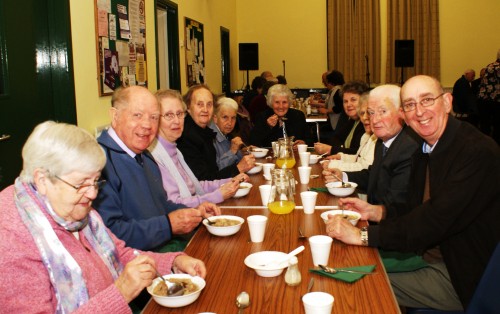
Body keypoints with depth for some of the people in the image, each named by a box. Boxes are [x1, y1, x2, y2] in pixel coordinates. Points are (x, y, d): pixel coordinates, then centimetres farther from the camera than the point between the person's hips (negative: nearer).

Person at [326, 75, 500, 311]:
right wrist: (373, 212, -4)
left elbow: (435, 220, -29)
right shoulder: (423, 152, 6)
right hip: (431, 255, 8)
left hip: (462, 276, -8)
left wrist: (362, 235, -26)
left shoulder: (478, 152, -23)